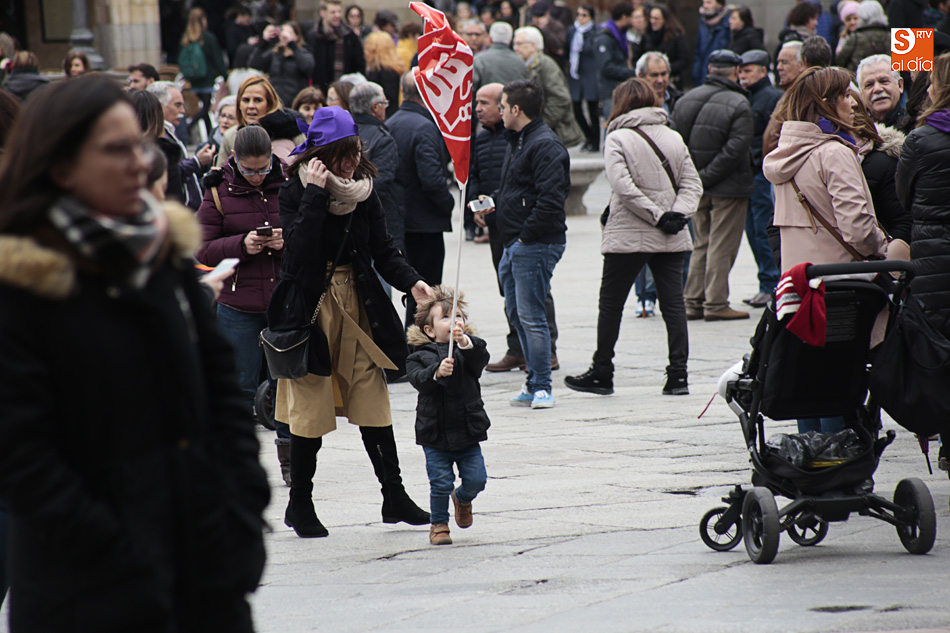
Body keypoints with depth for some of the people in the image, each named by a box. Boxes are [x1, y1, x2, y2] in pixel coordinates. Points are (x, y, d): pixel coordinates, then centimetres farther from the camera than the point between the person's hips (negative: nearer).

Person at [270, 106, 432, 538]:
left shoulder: (364, 190, 3)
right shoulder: (295, 191, -10)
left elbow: (383, 251, 5)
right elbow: (299, 249, -24)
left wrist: (411, 282, -12)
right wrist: (316, 194, -24)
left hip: (357, 304, 4)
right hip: (310, 305, -4)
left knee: (373, 402, 5)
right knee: (311, 407, 1)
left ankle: (394, 497, 12)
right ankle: (300, 505, 12)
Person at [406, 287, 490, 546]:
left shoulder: (471, 348, 2)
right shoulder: (420, 357, 0)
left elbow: (481, 359, -19)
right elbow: (418, 379, -16)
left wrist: (465, 342, -39)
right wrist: (437, 372, -36)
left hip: (468, 431, 1)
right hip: (435, 434, -1)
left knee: (476, 478, 1)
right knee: (441, 483, -2)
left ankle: (462, 498, 35)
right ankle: (438, 524, 19)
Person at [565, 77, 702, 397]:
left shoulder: (617, 139, -6)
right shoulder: (674, 138, 8)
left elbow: (624, 187, -16)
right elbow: (692, 183, 4)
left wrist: (658, 215, -13)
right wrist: (676, 214, -6)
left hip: (628, 236, -4)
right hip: (672, 239, 4)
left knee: (611, 303, 7)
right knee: (673, 303, 5)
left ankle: (602, 373, 12)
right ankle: (678, 373, -1)